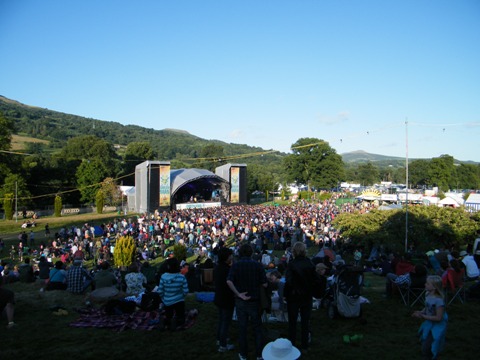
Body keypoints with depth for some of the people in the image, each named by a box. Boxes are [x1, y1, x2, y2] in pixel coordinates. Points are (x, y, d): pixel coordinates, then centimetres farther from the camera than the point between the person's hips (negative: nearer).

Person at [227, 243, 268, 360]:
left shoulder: (235, 265, -9)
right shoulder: (258, 265, -10)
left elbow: (229, 281, -23)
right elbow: (264, 284, -11)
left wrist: (238, 294, -16)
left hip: (240, 301, 1)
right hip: (254, 301, -1)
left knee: (242, 327, 13)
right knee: (257, 327, 14)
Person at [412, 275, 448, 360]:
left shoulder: (439, 300, -30)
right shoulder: (428, 295, -6)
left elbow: (438, 318, -25)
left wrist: (423, 316, -22)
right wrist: (420, 312, -8)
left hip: (437, 327, -8)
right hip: (429, 324, 8)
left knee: (426, 350, -3)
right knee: (425, 345, 23)